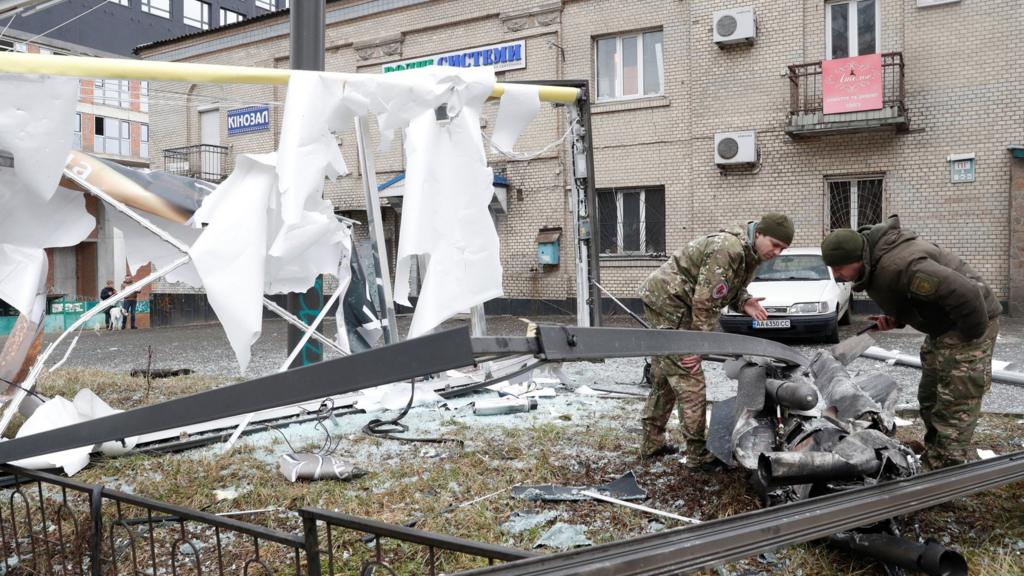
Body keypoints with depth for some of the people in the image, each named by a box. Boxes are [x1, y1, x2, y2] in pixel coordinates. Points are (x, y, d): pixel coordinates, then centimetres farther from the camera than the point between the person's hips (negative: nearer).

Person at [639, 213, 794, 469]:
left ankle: (652, 443, 27)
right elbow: (705, 301, -25)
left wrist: (744, 302, -7)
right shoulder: (728, 248, -24)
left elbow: (729, 287, 16)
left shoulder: (750, 252, 6)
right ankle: (698, 454, -2)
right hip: (669, 301, -11)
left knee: (664, 378, 17)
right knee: (689, 381, -9)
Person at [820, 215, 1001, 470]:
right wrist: (895, 319, -3)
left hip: (968, 322, -10)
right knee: (930, 399, 18)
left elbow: (966, 294, -38)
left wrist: (973, 334, -24)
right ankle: (933, 462, 31)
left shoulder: (898, 265, -34)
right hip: (942, 328, 10)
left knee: (955, 406, -8)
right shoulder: (874, 262, -2)